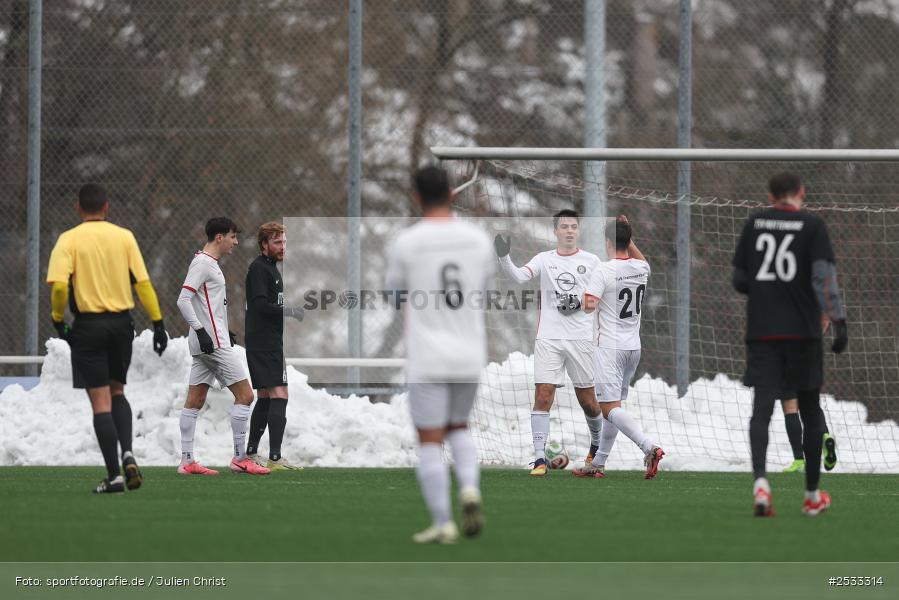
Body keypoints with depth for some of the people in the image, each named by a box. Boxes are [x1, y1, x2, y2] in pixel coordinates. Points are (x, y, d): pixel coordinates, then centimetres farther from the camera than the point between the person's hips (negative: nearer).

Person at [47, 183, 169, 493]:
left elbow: (59, 284, -17)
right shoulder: (124, 237, 2)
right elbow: (142, 282, 0)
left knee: (101, 401, 0)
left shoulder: (69, 239, -5)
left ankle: (114, 475, -4)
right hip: (122, 322, 3)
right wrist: (157, 322, 3)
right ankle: (127, 452, -2)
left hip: (88, 325, -3)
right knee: (117, 392, 21)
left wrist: (58, 319, -2)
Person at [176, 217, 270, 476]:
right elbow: (183, 300, -19)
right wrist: (201, 331, -23)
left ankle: (187, 461, 7)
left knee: (195, 400, 7)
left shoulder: (209, 264, 18)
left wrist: (224, 331, 24)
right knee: (244, 395, -7)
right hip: (212, 343, -10)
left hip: (206, 344, 10)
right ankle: (240, 459, -5)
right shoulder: (202, 263, -12)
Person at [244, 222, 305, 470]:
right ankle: (275, 458, -18)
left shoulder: (271, 267, 20)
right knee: (279, 396, -14)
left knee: (265, 398, 15)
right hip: (264, 344, -11)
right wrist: (290, 311, -21)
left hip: (269, 343, 11)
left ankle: (250, 453, 21)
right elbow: (261, 305, -22)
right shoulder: (259, 268, -12)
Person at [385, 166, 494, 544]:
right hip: (470, 355, 4)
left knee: (430, 442, 3)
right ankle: (470, 489, -4)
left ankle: (442, 524, -1)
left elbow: (394, 295, 7)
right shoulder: (478, 239, 2)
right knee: (458, 428, 22)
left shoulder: (406, 243, -8)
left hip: (427, 357, -4)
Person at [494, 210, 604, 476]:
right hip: (548, 339, 0)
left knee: (587, 400, 7)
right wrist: (504, 257, -28)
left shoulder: (591, 261, 5)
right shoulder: (544, 259, 5)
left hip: (581, 338, 0)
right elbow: (519, 276, -12)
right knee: (543, 397, -10)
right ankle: (539, 458, -9)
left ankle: (597, 443, 34)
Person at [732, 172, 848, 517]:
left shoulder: (754, 223, 7)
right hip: (802, 332, -1)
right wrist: (838, 321, -11)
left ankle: (759, 479, -30)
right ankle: (812, 494, 18)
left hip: (761, 330, 1)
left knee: (762, 408, -5)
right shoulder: (813, 225, -2)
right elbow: (824, 277, -12)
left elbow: (739, 281, 12)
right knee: (810, 410, 11)